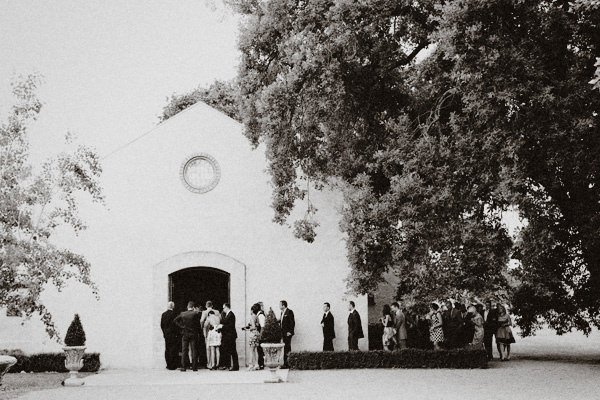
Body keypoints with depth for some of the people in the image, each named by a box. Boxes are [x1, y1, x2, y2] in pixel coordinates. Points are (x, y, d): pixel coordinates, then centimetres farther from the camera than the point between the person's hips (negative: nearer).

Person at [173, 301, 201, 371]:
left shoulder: (182, 314, 1)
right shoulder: (195, 314, -7)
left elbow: (175, 320, 1)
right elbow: (198, 324, -7)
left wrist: (181, 326, 3)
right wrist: (198, 332, 5)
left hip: (185, 334, 2)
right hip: (193, 334, -2)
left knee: (184, 350, 5)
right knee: (194, 351, 3)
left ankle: (183, 367, 1)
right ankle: (194, 367, 1)